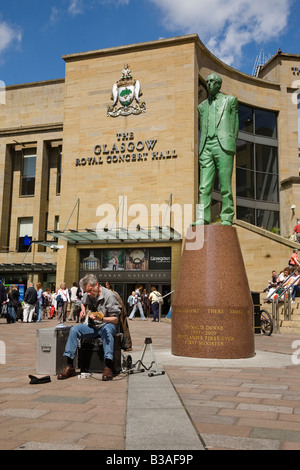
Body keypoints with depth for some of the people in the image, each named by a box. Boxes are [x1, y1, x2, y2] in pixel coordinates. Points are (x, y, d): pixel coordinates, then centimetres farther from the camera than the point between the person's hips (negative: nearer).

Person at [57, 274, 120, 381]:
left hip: (107, 325, -5)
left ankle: (108, 367, -45)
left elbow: (115, 319, -18)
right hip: (91, 326, 6)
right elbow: (83, 303, 31)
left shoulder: (109, 296, -16)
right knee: (74, 330, -18)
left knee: (106, 330, -40)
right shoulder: (87, 295, 4)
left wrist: (101, 318, -36)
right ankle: (69, 366, -16)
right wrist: (83, 309, 7)